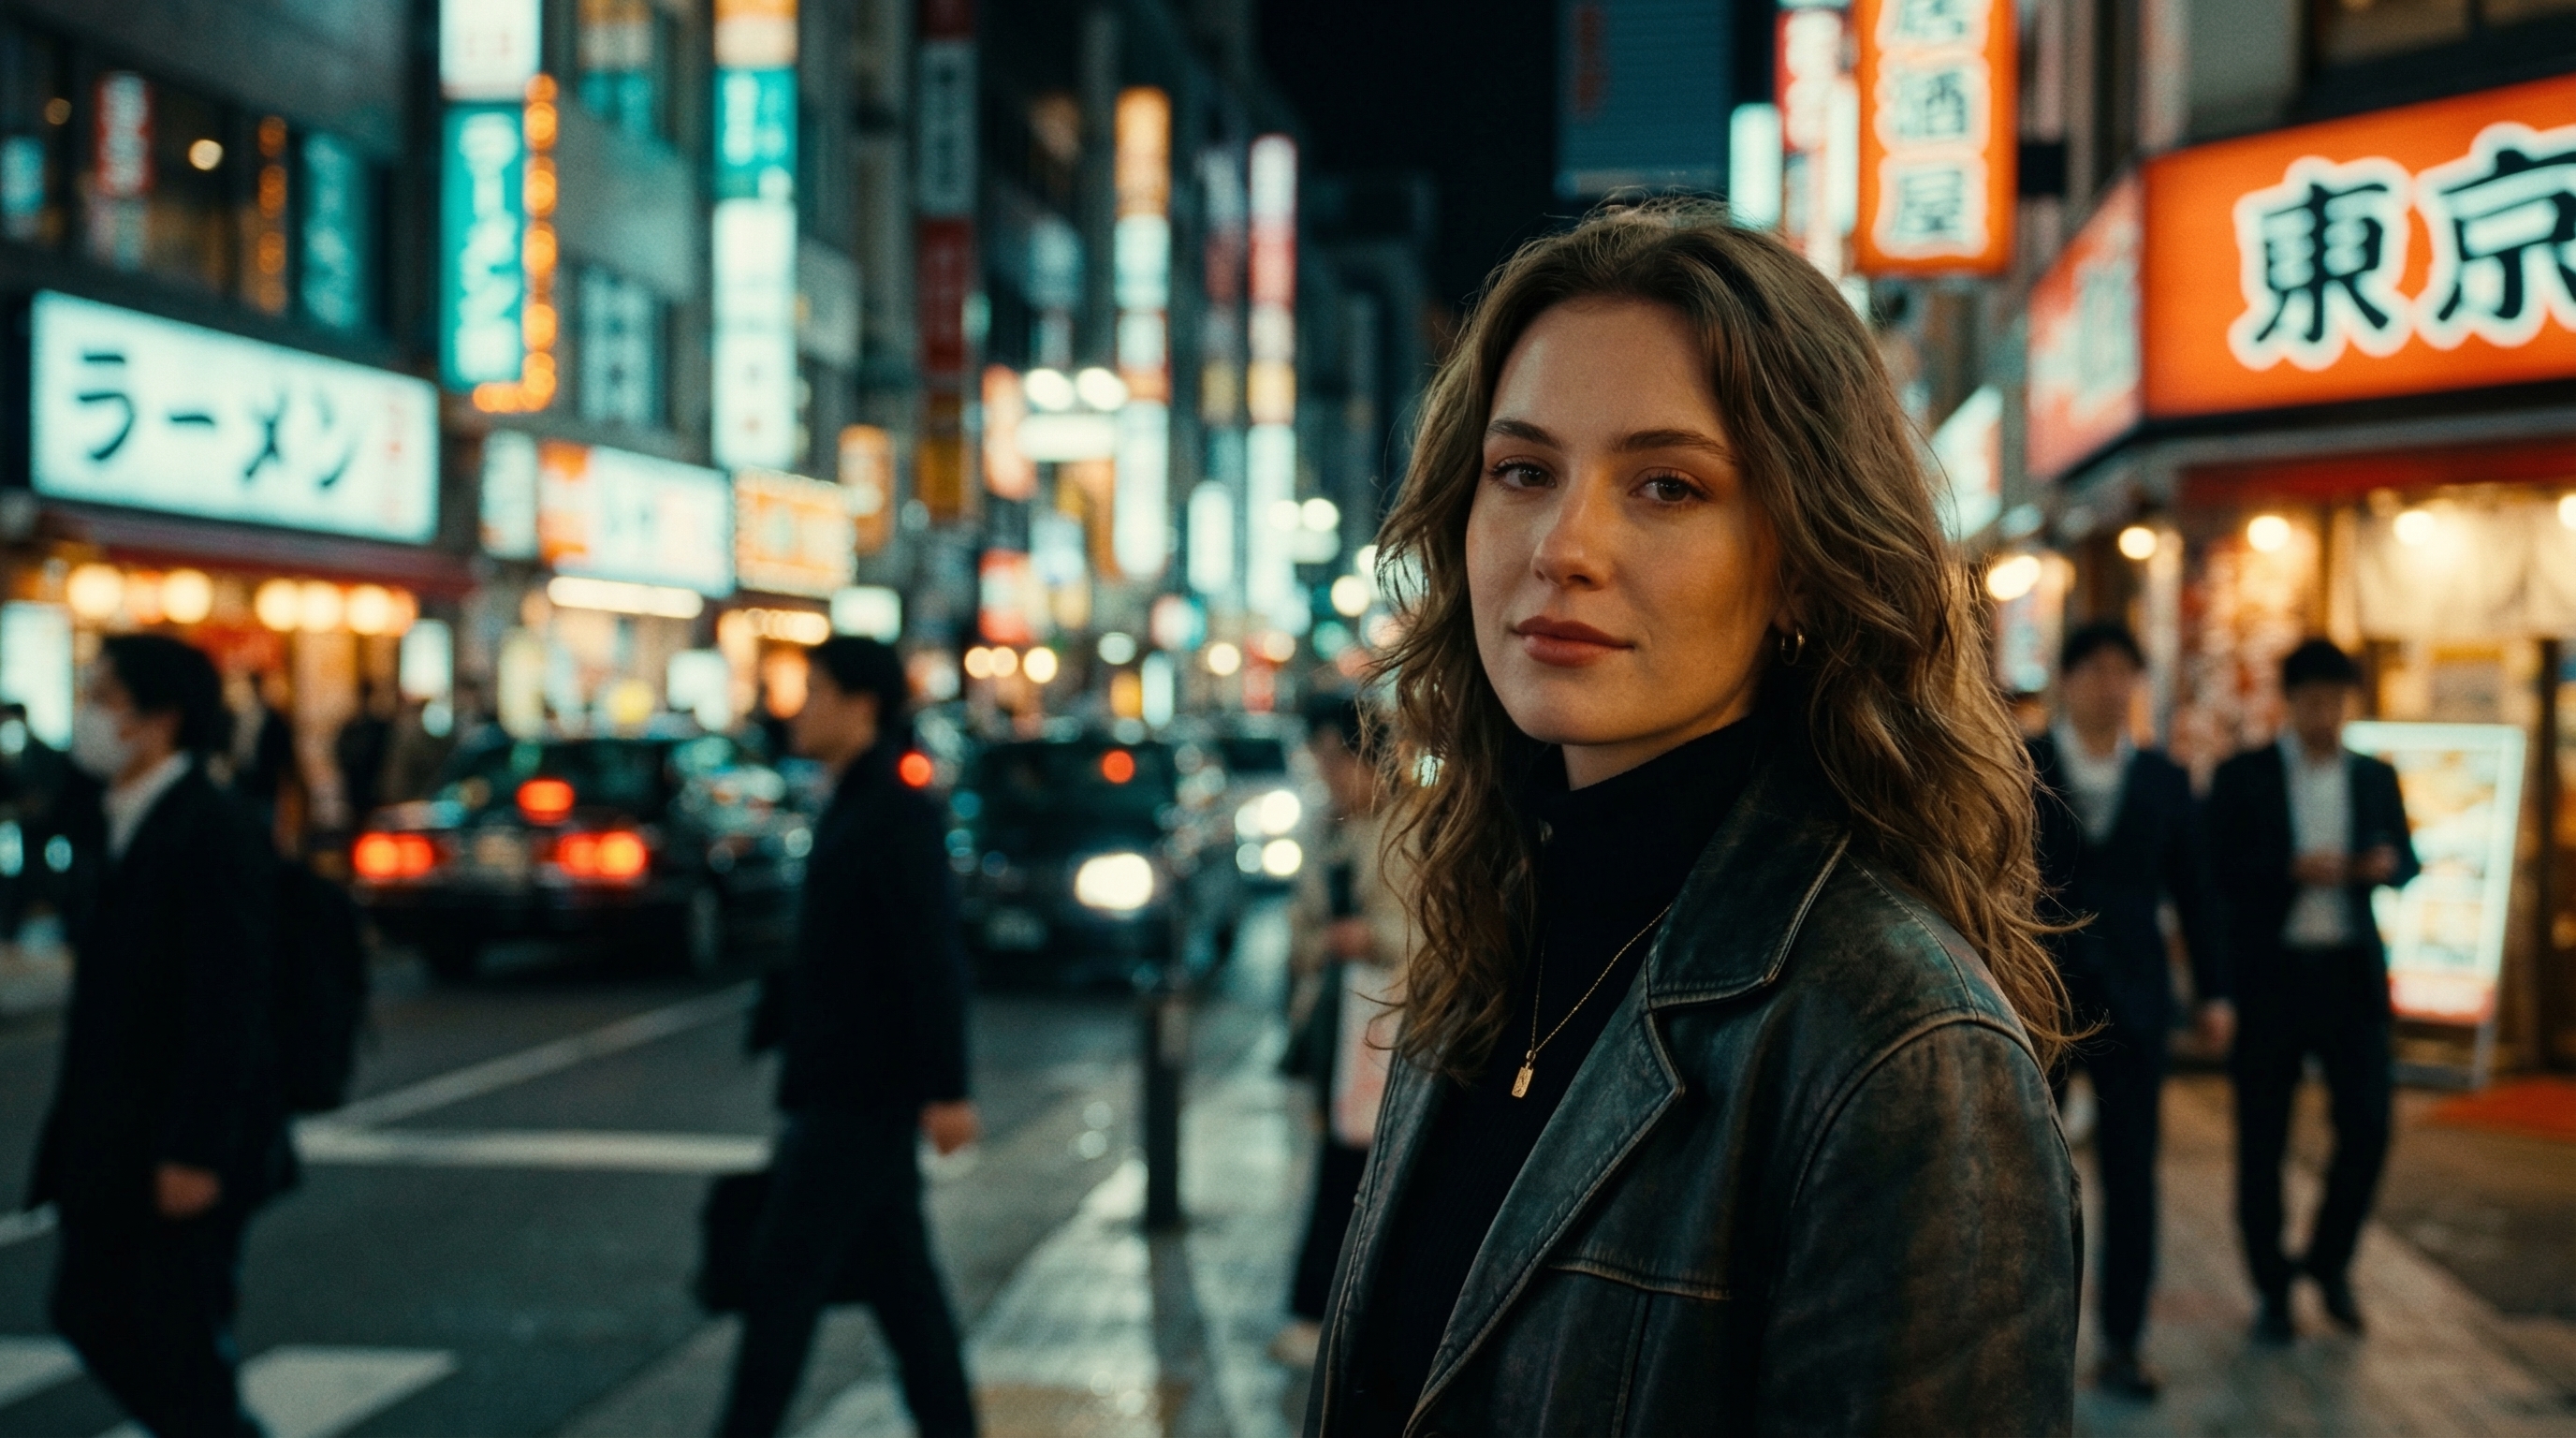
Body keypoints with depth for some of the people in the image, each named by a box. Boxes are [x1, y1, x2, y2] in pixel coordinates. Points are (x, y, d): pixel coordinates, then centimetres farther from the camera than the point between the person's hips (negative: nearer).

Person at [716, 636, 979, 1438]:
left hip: (859, 1097, -10)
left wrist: (944, 1090, -22)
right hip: (845, 1092, 10)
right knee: (898, 1274, 10)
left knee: (785, 1270, -6)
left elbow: (933, 960, -20)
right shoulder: (854, 810, 16)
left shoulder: (895, 815, -14)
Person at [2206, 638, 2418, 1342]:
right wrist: (2292, 870, -19)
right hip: (2270, 972, -2)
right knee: (2262, 1138, 3)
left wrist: (2387, 864, -10)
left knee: (2367, 1129, -3)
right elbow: (2218, 870, -5)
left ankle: (2330, 1262, 21)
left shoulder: (2376, 776, 11)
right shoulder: (2242, 776, 1)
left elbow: (2408, 860, 13)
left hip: (2352, 972, 2)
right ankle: (2271, 1289, 16)